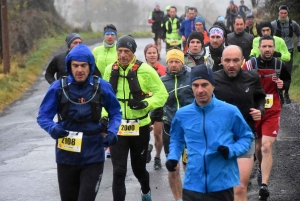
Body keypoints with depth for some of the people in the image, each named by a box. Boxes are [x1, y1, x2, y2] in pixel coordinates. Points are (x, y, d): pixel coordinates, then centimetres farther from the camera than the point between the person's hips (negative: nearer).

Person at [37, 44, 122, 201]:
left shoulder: (102, 87, -6)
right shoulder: (58, 87, -8)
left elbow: (115, 113, 7)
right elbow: (43, 116, -3)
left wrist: (112, 132, -11)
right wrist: (52, 128, -25)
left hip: (93, 157, -1)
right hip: (66, 157, 1)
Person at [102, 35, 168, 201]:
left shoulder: (145, 70, -11)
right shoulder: (110, 70, 0)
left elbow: (162, 94, -7)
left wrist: (145, 103, -22)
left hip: (140, 127, -1)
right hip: (117, 127, 1)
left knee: (138, 167, 17)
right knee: (119, 171, -3)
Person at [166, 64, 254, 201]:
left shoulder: (230, 111, -5)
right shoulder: (182, 114, 3)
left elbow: (246, 137, 6)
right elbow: (177, 139, 20)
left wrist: (231, 150, -13)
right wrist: (173, 157, 1)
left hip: (222, 185, -2)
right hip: (193, 185, 2)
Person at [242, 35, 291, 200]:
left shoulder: (280, 65, -1)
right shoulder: (250, 65, -7)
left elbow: (288, 80, 17)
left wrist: (283, 85, -4)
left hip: (272, 112, -1)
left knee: (267, 147, -14)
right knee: (258, 145, 16)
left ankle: (264, 185, -18)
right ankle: (261, 169, 46)